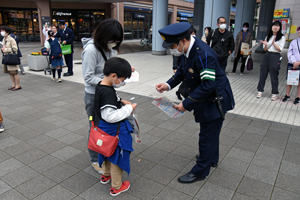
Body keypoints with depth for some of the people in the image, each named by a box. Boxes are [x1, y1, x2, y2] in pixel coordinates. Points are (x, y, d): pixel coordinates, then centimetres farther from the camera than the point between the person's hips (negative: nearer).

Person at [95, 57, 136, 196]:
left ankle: (106, 175, 51)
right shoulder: (108, 92, -30)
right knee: (117, 156, 9)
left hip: (105, 128, 9)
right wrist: (129, 108, -23)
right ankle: (116, 187, 28)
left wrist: (121, 102, 3)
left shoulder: (100, 86, 0)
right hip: (114, 131, -9)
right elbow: (110, 116, -32)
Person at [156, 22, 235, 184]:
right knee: (210, 132, 26)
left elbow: (208, 85, -34)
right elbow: (182, 71, 7)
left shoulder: (203, 54, -33)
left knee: (207, 135, 5)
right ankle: (212, 159, 48)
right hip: (205, 98, 9)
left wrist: (186, 104, -28)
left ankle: (200, 171, 22)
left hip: (215, 99, -9)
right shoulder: (187, 50, -5)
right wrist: (168, 85, -9)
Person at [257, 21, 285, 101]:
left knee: (274, 76, -1)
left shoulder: (282, 37, 0)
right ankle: (260, 91, 12)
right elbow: (265, 49, 12)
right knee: (263, 74, 2)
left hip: (275, 57, -4)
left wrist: (273, 43, -18)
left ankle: (274, 93, 10)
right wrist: (265, 45, -9)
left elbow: (280, 49, -6)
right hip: (267, 56, 4)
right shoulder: (268, 37, 12)